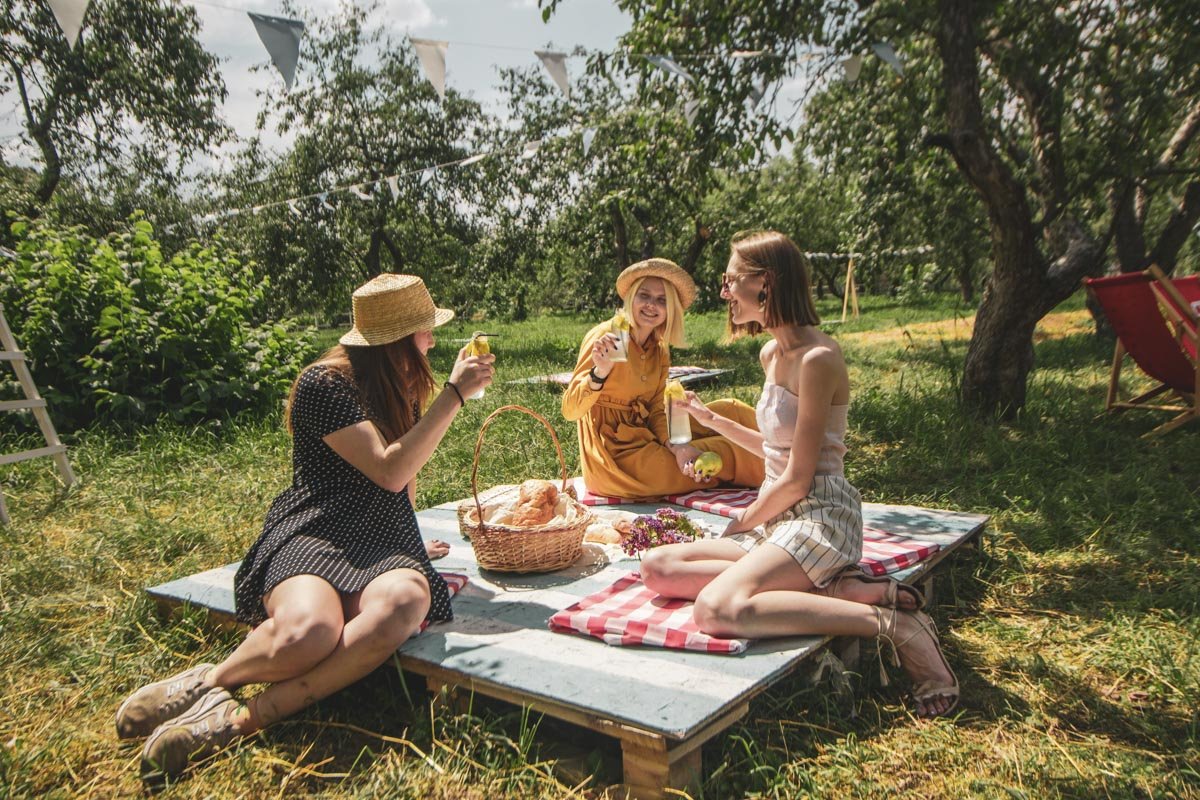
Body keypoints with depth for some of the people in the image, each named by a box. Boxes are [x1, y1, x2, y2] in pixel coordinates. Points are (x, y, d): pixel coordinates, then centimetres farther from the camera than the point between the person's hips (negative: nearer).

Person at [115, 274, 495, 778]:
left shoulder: (403, 388, 18)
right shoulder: (326, 383, -5)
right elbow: (390, 471, -15)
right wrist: (455, 393, -13)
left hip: (386, 545, 6)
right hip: (313, 535, -5)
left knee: (402, 605, -35)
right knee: (307, 635, -40)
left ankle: (240, 720, -24)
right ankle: (209, 683, -6)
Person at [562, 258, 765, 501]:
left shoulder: (660, 351, 7)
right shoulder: (605, 338, -16)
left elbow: (657, 412, 2)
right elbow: (570, 411, -21)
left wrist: (677, 446, -18)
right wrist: (600, 372, -39)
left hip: (645, 439, 8)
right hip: (615, 455, -7)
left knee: (729, 411, 3)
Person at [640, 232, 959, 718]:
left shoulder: (817, 358, -15)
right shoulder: (771, 354, 14)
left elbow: (797, 479, -15)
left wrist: (741, 527, -3)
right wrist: (713, 420, 21)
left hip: (820, 515, -10)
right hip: (779, 517, 10)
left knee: (717, 611, -31)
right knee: (659, 568, -9)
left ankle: (890, 622, -18)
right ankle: (836, 590, -14)